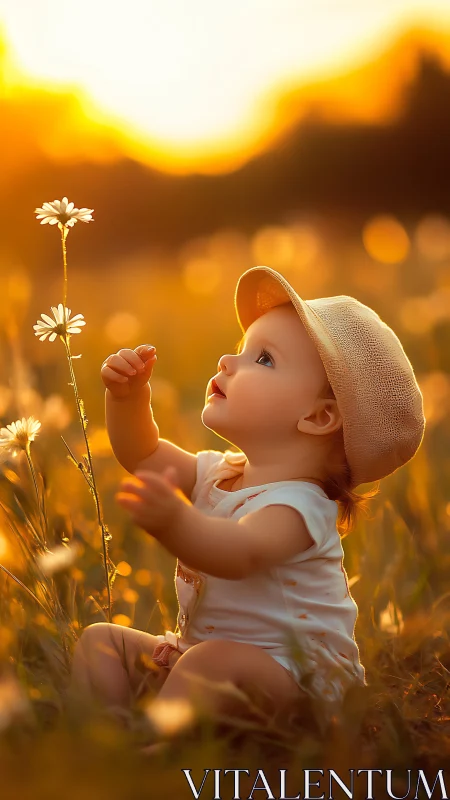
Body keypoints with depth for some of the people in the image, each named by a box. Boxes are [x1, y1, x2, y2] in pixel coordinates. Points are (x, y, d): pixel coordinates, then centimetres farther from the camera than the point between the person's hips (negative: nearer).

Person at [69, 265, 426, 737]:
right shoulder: (219, 473, 9)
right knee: (100, 641, 4)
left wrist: (173, 522, -63)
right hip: (198, 650, 9)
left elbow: (241, 553, -43)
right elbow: (144, 456, 19)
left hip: (292, 671, -9)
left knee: (213, 663, -38)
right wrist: (128, 397, -2)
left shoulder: (296, 505, -22)